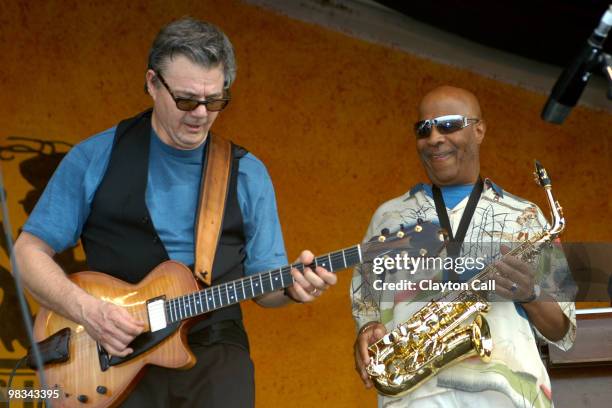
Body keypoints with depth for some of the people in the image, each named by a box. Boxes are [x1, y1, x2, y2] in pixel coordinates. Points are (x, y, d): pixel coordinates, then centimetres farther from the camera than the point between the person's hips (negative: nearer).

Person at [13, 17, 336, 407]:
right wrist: (85, 308, -11)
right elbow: (30, 249, 5)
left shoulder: (247, 174, 10)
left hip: (215, 349, 2)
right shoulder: (96, 158, 3)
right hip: (116, 351, -1)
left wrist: (291, 285, -10)